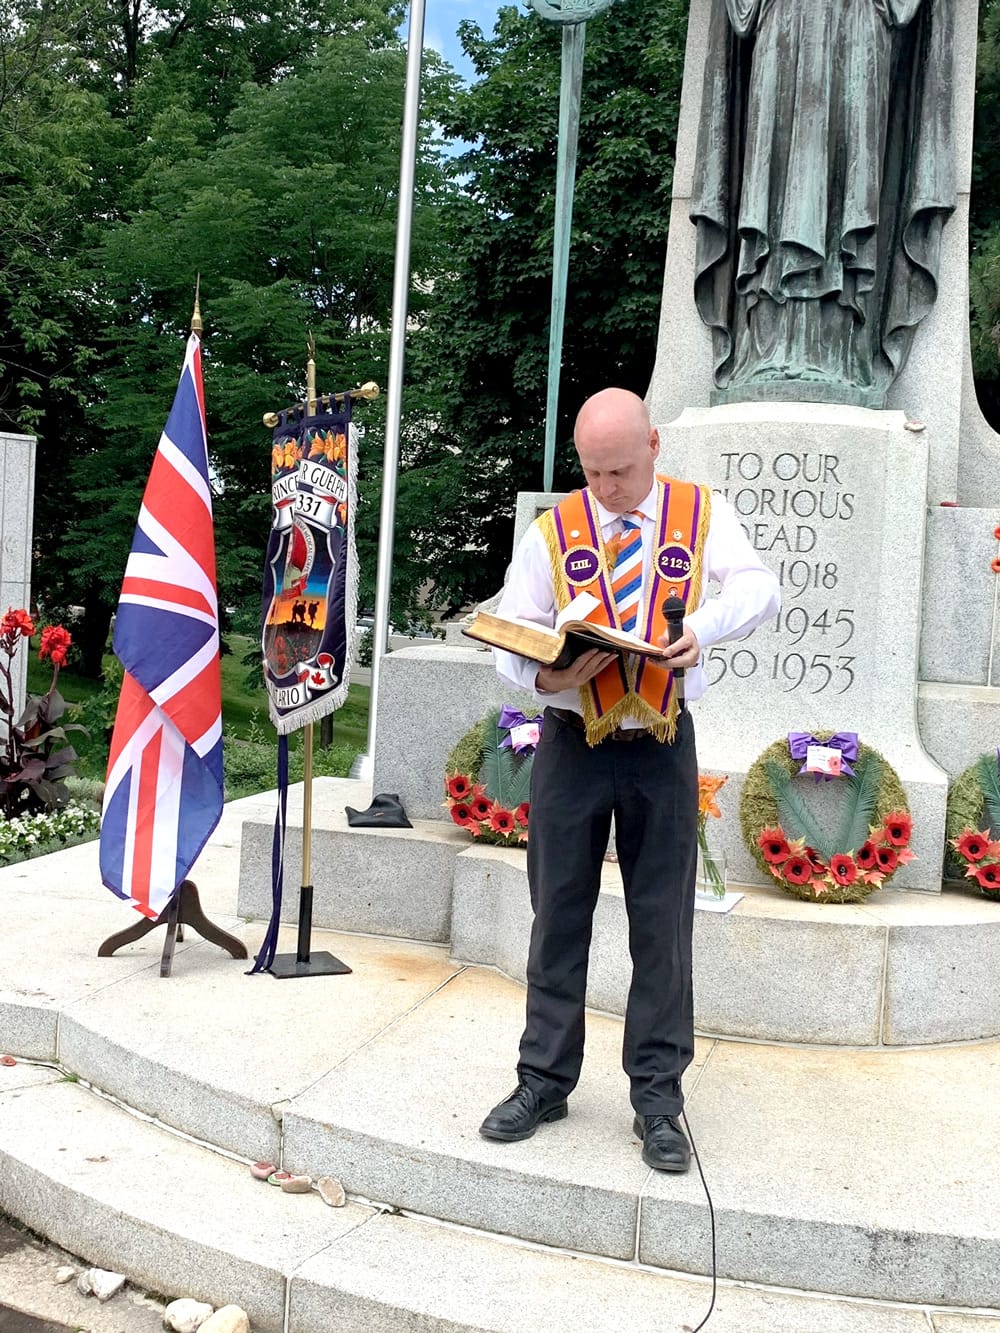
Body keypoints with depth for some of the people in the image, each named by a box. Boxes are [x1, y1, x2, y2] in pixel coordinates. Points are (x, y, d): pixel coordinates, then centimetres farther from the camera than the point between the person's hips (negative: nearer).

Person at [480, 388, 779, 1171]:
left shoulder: (702, 515, 1)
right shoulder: (552, 531, 2)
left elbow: (759, 588, -12)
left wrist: (704, 624, -33)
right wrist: (547, 677, -22)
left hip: (663, 747, -1)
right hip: (572, 745, 1)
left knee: (663, 924, 5)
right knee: (559, 916, 8)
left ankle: (658, 1099, 17)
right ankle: (545, 1080, 23)